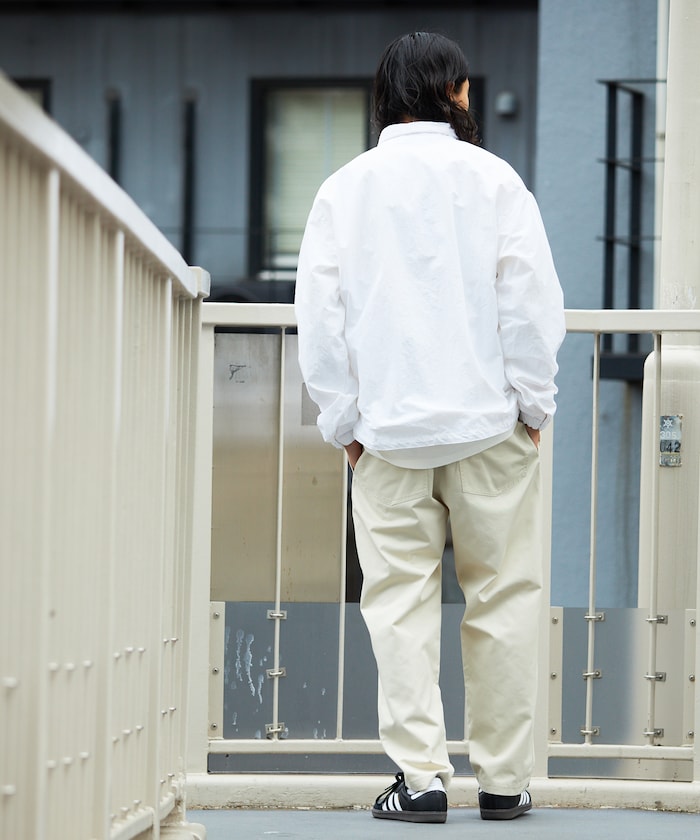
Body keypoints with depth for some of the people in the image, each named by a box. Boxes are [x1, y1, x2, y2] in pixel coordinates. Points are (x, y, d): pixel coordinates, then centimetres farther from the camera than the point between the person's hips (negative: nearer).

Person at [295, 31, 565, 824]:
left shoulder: (343, 188, 5)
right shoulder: (490, 178, 0)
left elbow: (320, 315, 2)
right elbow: (531, 299, -5)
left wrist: (344, 422, 7)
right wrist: (533, 403, 3)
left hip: (388, 430, 1)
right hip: (490, 424, -1)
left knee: (401, 601, 2)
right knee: (502, 596, 6)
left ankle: (419, 774, -5)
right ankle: (503, 779, 8)